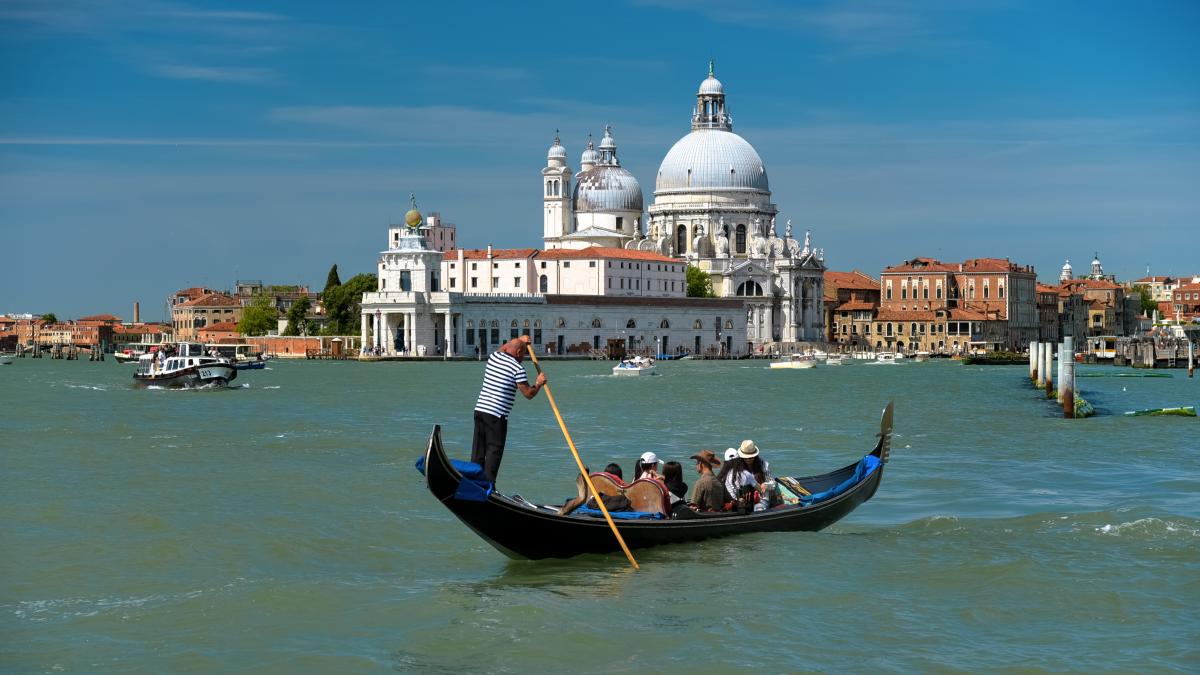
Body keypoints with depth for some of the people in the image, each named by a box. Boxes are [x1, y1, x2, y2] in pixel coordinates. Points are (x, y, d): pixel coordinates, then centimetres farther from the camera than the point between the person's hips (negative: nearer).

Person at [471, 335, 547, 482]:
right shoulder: (517, 368, -9)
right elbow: (528, 393, -9)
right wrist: (538, 383, 9)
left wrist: (518, 340, 46)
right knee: (494, 450, -4)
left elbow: (503, 348, 37)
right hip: (496, 415, -7)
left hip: (479, 409, 7)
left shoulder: (494, 357, 11)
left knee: (478, 449, 11)